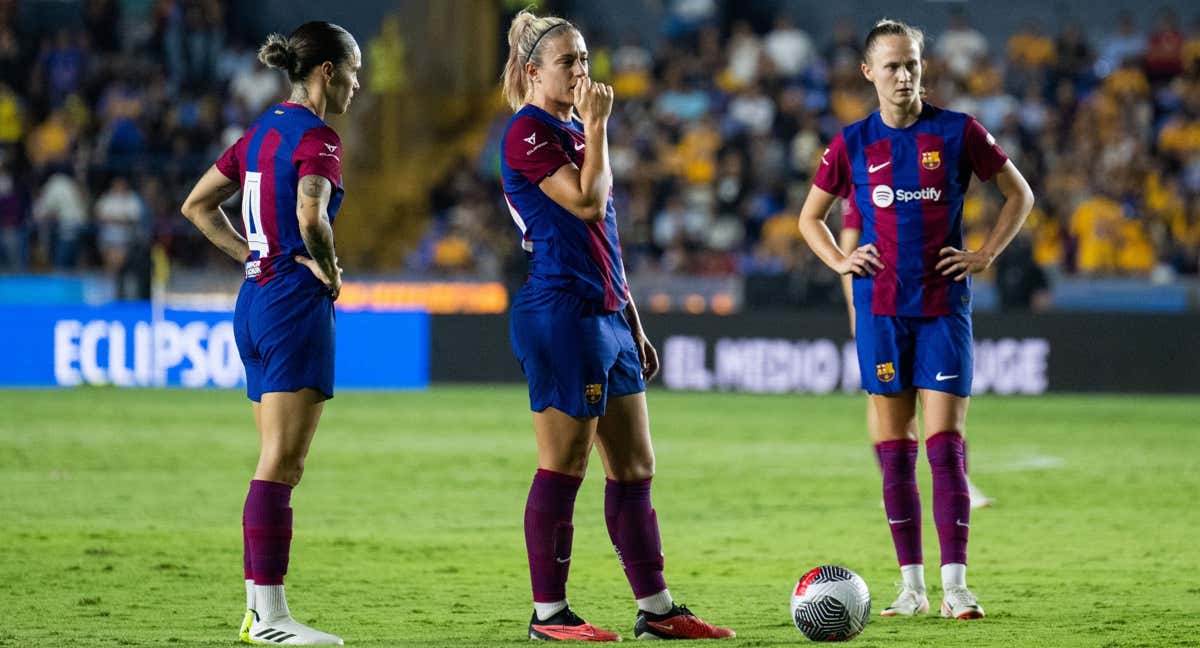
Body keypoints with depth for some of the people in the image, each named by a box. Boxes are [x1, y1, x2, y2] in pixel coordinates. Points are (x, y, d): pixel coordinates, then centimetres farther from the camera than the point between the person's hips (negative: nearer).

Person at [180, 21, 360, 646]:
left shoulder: (263, 131, 14)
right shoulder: (316, 137, -12)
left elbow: (197, 205, 20)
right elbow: (310, 216, -28)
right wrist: (327, 268, -11)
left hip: (255, 299, 9)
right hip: (296, 304, -9)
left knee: (277, 465, 12)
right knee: (281, 465, -8)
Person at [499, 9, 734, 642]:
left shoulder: (572, 131, 20)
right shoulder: (528, 132, -9)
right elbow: (586, 201, -21)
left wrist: (632, 322, 22)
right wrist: (597, 125, -13)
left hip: (605, 316, 10)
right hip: (559, 312, -10)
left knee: (635, 467, 9)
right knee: (563, 469, -5)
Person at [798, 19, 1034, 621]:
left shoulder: (958, 132, 1)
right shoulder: (852, 143, 5)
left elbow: (1019, 194, 11)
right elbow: (810, 217, 19)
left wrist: (986, 254, 0)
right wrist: (839, 261, 2)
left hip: (943, 305, -2)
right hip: (880, 308, 2)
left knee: (946, 445, -7)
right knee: (893, 450, 2)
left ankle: (954, 585, -8)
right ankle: (912, 585, 8)